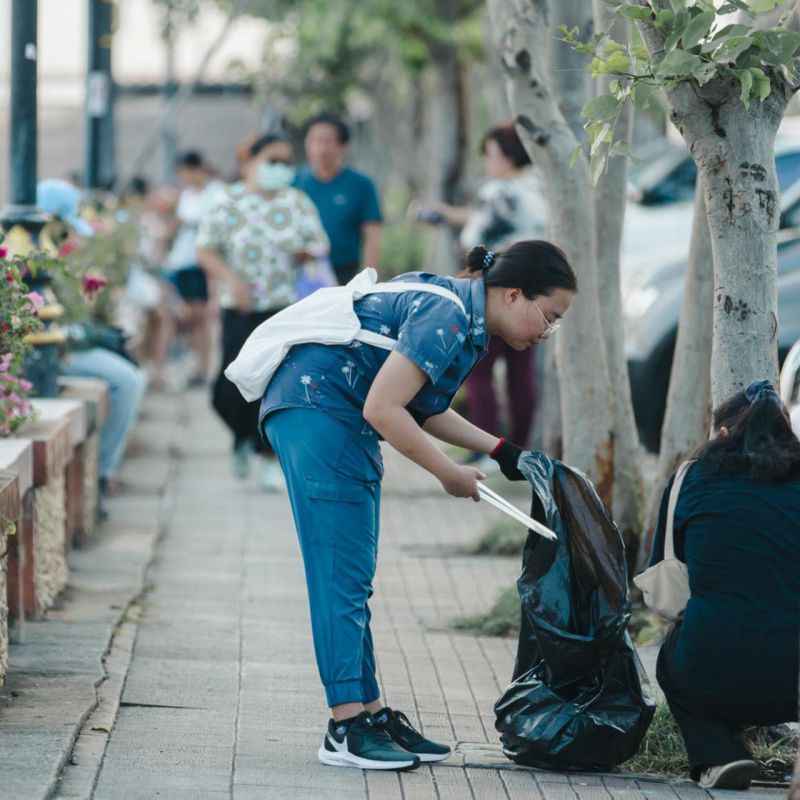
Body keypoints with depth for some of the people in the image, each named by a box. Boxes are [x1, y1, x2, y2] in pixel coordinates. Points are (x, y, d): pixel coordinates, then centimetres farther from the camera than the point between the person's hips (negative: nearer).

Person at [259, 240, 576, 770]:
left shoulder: (468, 320, 10)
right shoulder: (446, 317, -20)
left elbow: (423, 408, 20)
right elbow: (383, 408, -25)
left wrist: (500, 451, 12)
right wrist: (450, 475, -14)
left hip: (345, 425, 10)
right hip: (316, 409, -10)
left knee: (354, 581, 10)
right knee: (341, 576, -11)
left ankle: (371, 712, 13)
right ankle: (346, 728, -10)